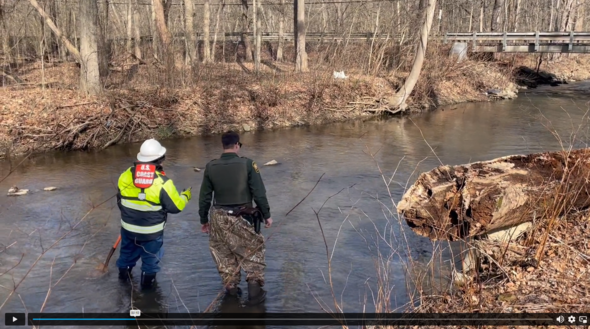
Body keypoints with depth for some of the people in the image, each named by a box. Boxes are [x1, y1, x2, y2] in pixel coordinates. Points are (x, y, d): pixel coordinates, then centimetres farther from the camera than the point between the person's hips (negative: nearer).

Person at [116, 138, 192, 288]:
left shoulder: (126, 176, -10)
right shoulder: (163, 182, -24)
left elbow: (120, 201, 3)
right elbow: (175, 206, -16)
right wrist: (185, 196, 4)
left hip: (128, 227, 4)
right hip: (151, 231, -4)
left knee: (128, 250, 28)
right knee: (151, 255, 19)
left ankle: (124, 272, 49)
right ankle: (147, 279, 35)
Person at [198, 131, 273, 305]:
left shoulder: (211, 167, -2)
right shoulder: (247, 164, -11)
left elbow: (204, 197, 4)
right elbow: (259, 193, -10)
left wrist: (203, 220, 16)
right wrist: (266, 215, 2)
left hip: (218, 218, 3)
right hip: (240, 218, -3)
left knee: (224, 254, 20)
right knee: (253, 251, 14)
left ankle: (231, 287, 29)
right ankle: (254, 290, 11)